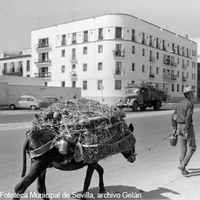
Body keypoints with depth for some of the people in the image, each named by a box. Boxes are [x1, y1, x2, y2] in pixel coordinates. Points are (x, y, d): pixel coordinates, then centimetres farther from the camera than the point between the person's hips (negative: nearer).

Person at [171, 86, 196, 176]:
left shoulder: (180, 103, 12)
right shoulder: (190, 104, -14)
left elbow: (174, 117, 11)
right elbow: (188, 118, -22)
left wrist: (175, 128, 14)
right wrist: (187, 131, -22)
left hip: (179, 127, 7)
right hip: (187, 127, -7)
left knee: (183, 148, 12)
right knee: (191, 148, 5)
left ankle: (183, 168, 14)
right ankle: (183, 165, -4)